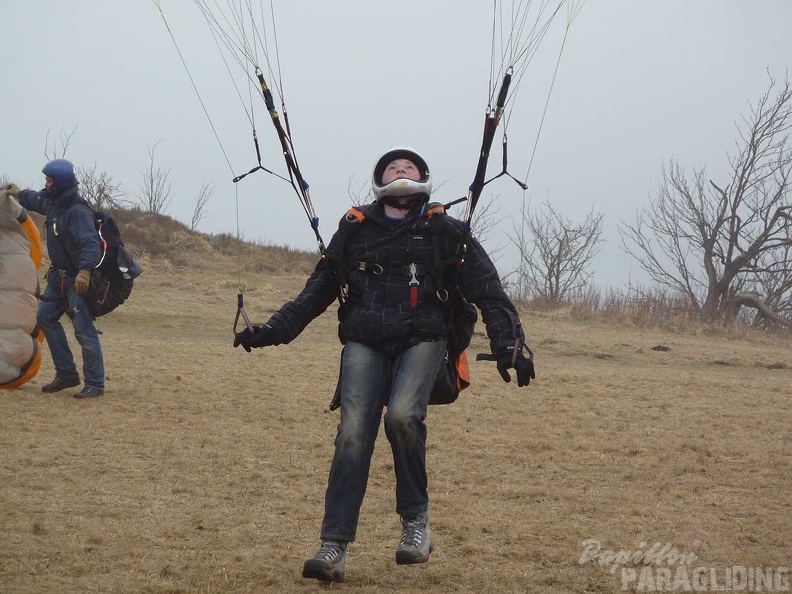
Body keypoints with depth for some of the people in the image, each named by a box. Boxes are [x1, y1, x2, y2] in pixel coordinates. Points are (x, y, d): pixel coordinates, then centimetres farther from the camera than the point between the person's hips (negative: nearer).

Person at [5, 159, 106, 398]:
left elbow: (90, 243, -35)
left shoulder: (77, 211, -23)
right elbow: (38, 201, 32)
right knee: (45, 317, 13)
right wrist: (20, 194, 46)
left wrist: (85, 271, -49)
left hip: (77, 279, -10)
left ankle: (95, 384, -3)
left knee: (84, 330, -10)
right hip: (59, 275, 10)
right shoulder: (53, 202, 6)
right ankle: (66, 374, 19)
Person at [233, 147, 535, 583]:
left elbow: (488, 292, 7)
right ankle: (334, 547, -16)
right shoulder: (354, 230, 16)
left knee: (402, 415, -28)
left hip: (421, 341, -2)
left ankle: (416, 518, -9)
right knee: (353, 433, -16)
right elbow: (317, 291, 21)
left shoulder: (443, 232, 10)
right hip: (364, 345, 2)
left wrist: (508, 346, -4)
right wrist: (271, 331, 12)